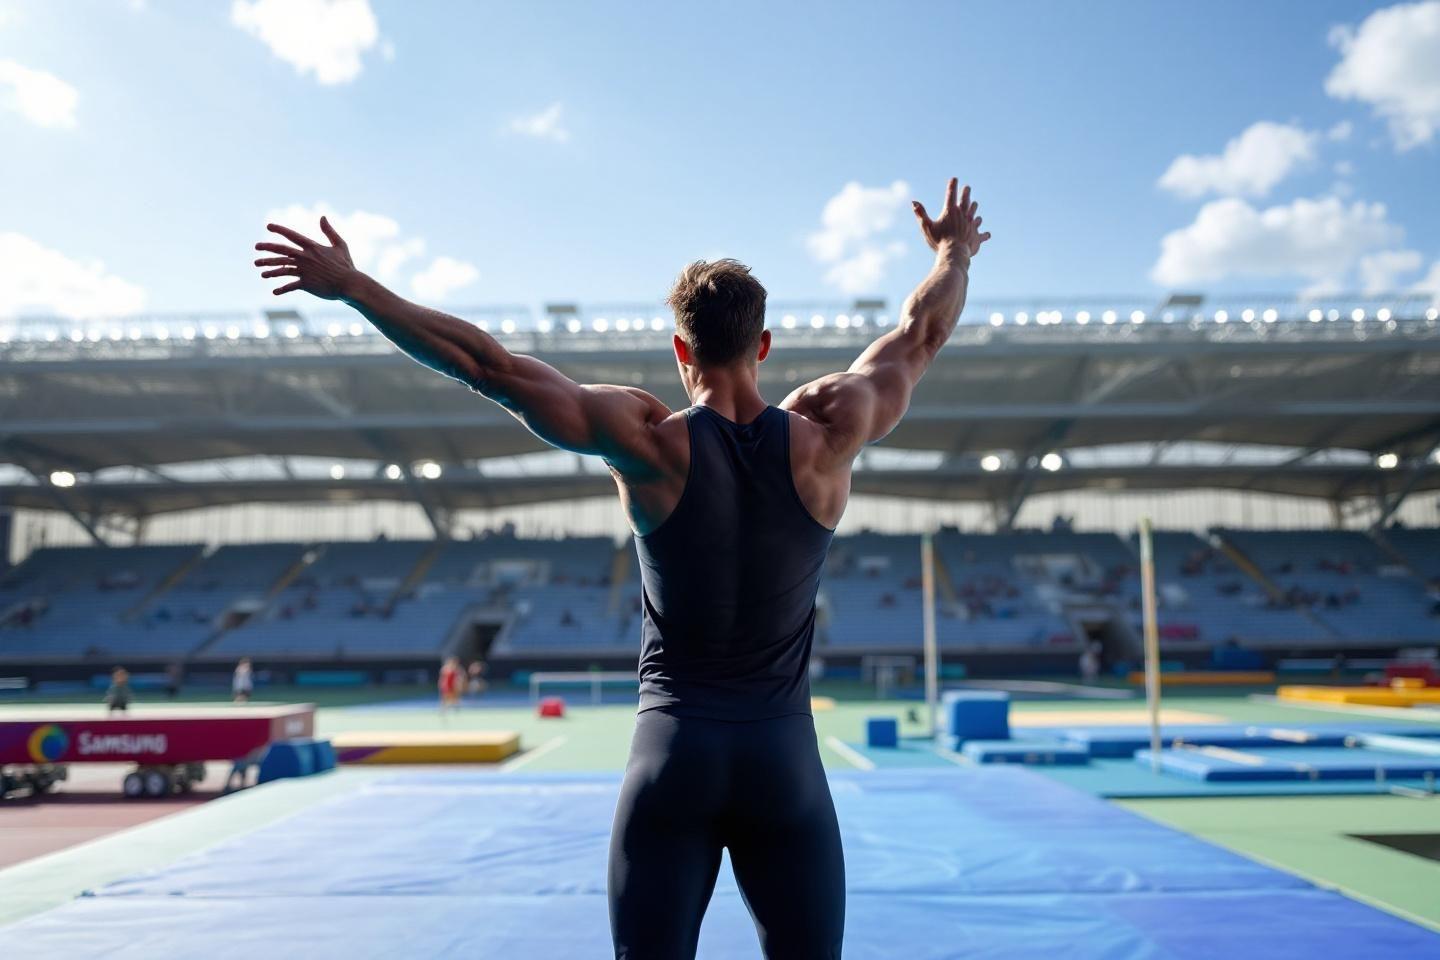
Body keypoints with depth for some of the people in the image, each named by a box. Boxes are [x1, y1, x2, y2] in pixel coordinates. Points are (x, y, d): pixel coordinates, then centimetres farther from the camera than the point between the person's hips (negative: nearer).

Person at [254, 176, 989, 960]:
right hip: (786, 759, 1)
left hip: (672, 752, -1)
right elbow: (919, 335, 13)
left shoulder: (651, 443, -9)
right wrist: (954, 254, 32)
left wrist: (352, 286, -2)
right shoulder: (823, 435, -4)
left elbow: (487, 365, -9)